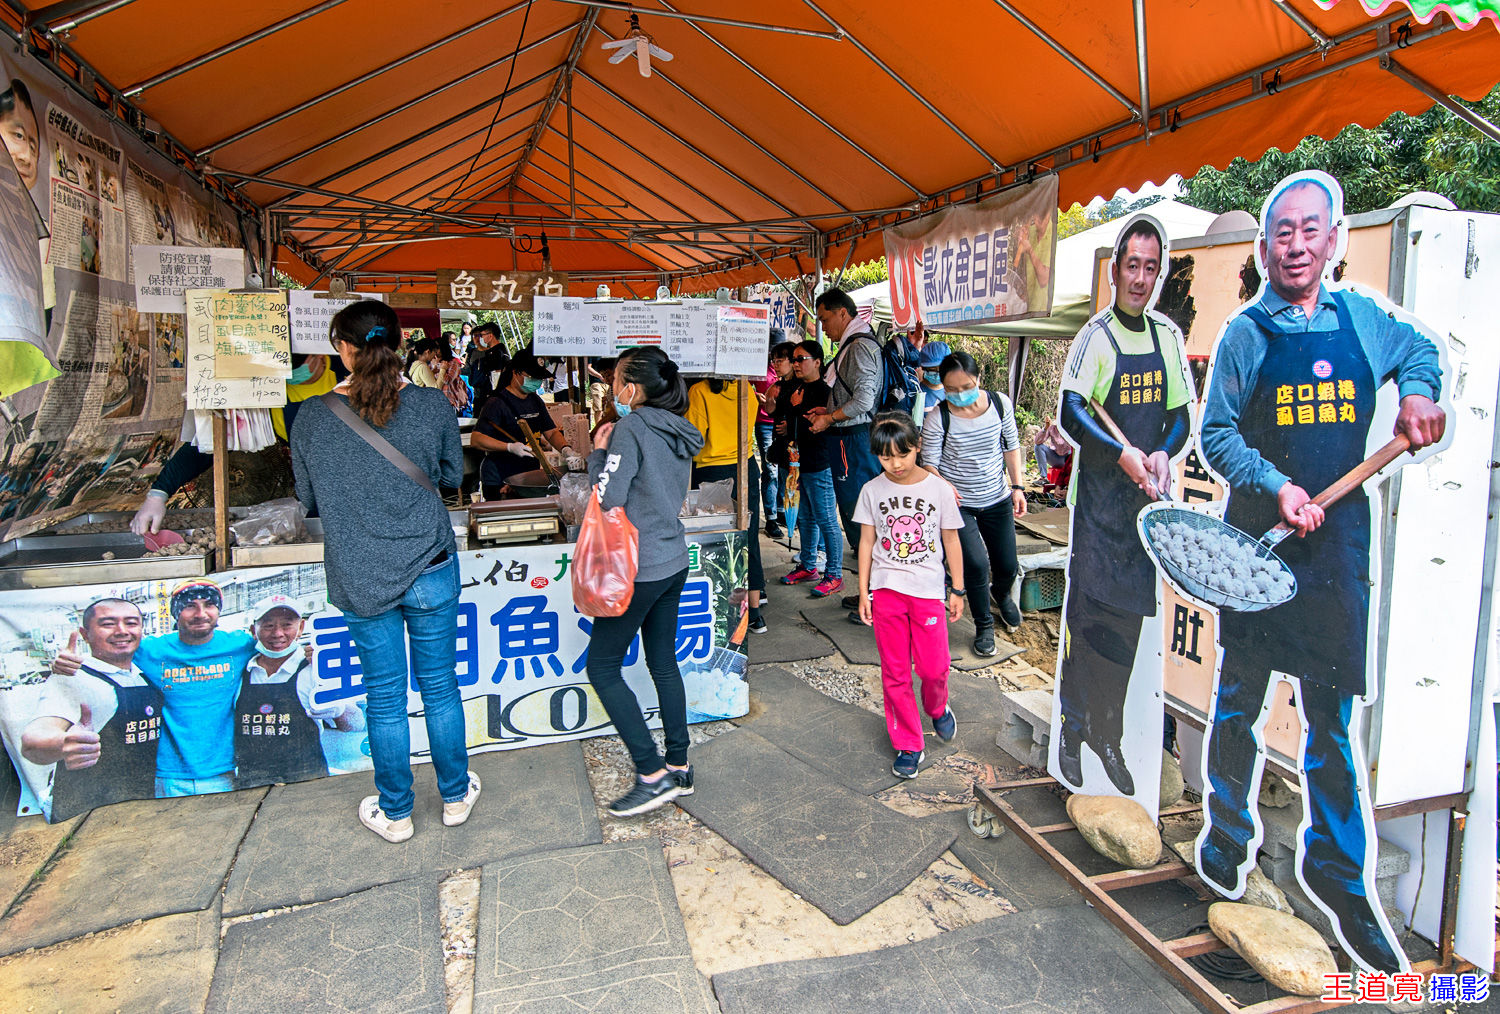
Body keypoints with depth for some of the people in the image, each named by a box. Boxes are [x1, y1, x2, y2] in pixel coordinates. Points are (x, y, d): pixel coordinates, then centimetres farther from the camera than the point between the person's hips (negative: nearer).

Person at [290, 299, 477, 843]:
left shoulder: (313, 416, -8)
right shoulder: (433, 405, -9)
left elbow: (308, 498, 4)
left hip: (360, 578, 0)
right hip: (430, 571, 0)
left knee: (384, 696, 14)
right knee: (440, 685, 15)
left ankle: (395, 813, 30)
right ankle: (456, 796, 32)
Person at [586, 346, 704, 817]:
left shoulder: (631, 428, -15)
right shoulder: (677, 432, 10)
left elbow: (608, 498, -18)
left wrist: (598, 453, -4)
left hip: (639, 567, -9)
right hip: (674, 561, 9)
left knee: (602, 666, 2)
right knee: (663, 662, 17)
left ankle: (653, 775, 2)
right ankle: (679, 766, 24)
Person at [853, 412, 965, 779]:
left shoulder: (939, 489, -4)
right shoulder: (872, 491, -1)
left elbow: (951, 541, 4)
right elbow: (867, 541, 4)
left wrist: (957, 590, 5)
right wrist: (863, 592, 3)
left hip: (928, 588, -1)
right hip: (886, 590, 1)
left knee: (933, 667, -1)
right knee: (894, 671, 5)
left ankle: (936, 708, 35)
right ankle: (908, 745, 19)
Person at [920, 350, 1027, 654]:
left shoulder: (1000, 403, -6)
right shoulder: (938, 417, -16)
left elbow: (1011, 446, 5)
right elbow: (930, 463, -11)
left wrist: (1017, 486, 0)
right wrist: (943, 487, -30)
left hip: (997, 500, 3)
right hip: (958, 503, -3)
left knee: (1007, 566, 10)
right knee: (976, 565, -15)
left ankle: (1001, 594, 49)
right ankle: (984, 626, 11)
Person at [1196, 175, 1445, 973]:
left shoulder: (1362, 319, 8)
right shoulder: (1245, 333, 0)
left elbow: (1421, 349, 28)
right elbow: (1217, 436, -2)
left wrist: (1418, 393, 7)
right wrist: (1277, 487, -17)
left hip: (1338, 537, 2)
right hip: (1257, 536, -2)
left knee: (1332, 713, 6)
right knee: (1240, 699, 7)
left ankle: (1334, 871, 20)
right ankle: (1228, 833, 26)